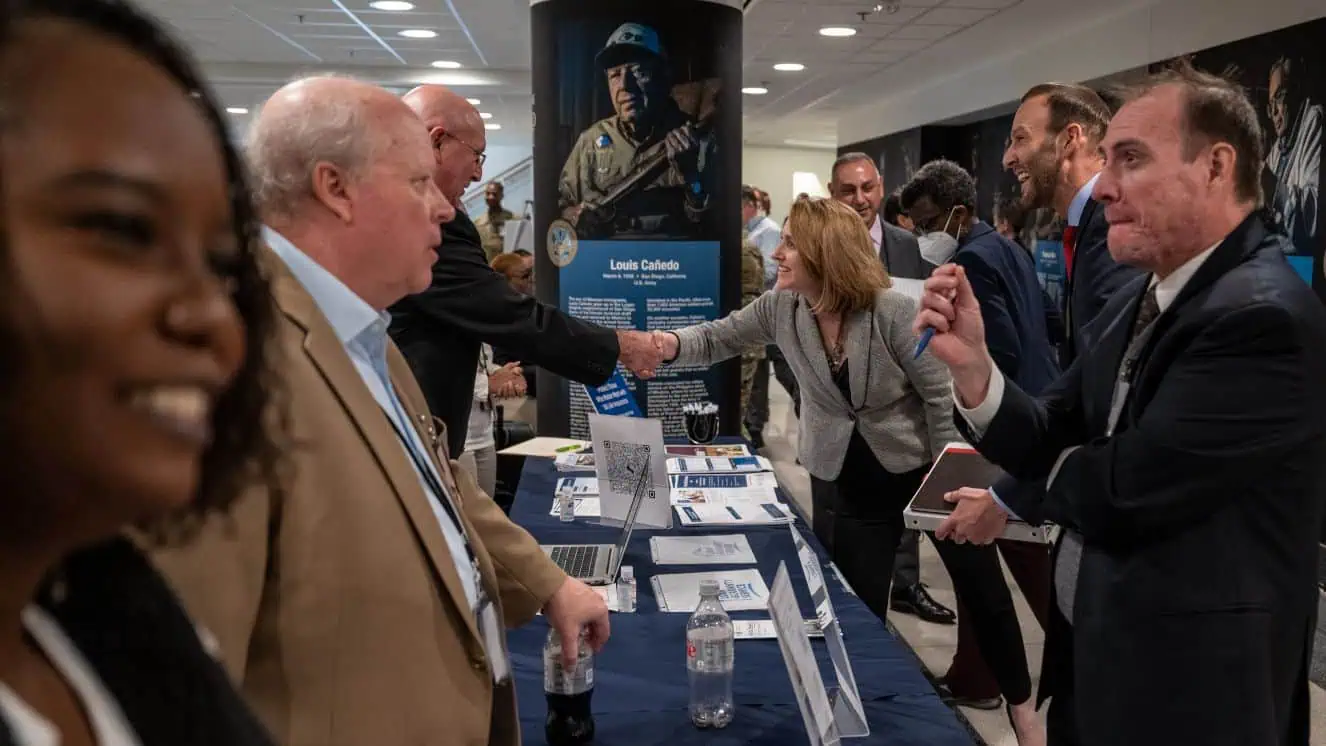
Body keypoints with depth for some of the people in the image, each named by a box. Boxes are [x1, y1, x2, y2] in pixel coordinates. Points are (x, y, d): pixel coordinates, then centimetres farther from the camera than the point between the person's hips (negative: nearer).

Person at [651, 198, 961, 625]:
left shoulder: (893, 311, -20)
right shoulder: (780, 307, -7)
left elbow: (938, 396, -12)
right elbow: (717, 339, -1)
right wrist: (672, 344, -25)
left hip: (908, 475, -3)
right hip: (837, 482, 4)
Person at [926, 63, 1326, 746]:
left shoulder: (1263, 316, -23)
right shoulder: (1138, 299, 4)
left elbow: (1123, 491, -25)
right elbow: (1052, 440, 2)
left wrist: (1010, 494, -5)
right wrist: (974, 368, -17)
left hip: (1183, 689, -7)